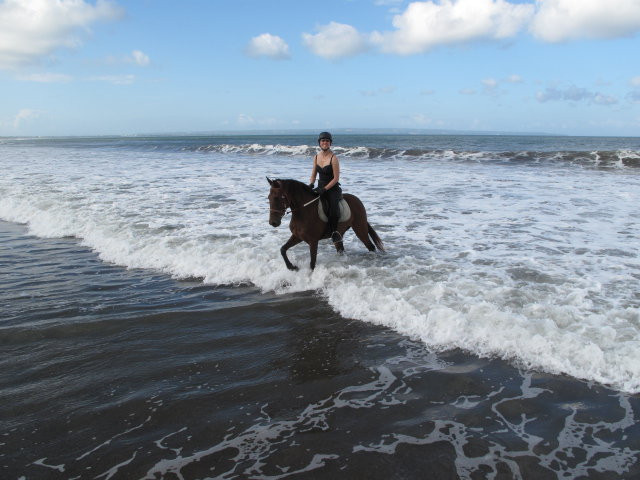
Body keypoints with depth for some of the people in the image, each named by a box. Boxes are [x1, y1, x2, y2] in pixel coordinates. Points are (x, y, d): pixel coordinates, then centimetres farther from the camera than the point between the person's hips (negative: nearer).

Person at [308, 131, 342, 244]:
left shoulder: (333, 158, -12)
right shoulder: (316, 157, 7)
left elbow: (336, 178, -14)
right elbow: (313, 174, 13)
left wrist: (324, 189, -21)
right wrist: (311, 184, -7)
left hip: (333, 189, -6)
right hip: (320, 188, 6)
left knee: (333, 208, -30)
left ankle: (334, 231, -12)